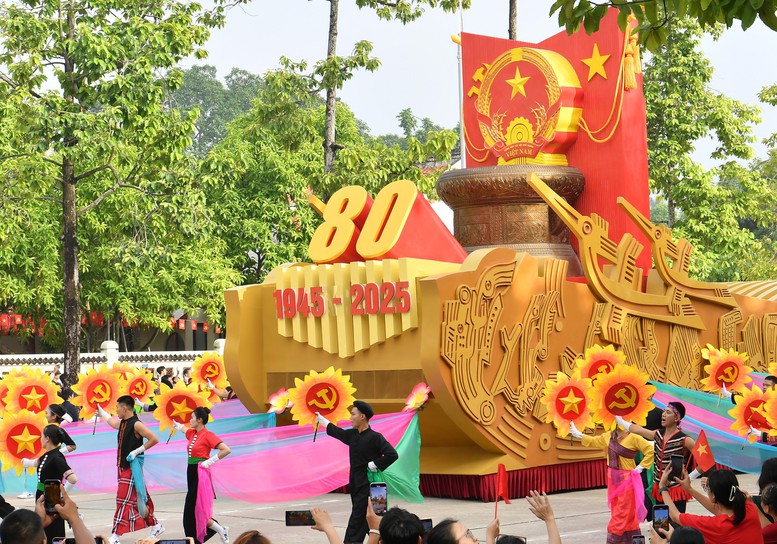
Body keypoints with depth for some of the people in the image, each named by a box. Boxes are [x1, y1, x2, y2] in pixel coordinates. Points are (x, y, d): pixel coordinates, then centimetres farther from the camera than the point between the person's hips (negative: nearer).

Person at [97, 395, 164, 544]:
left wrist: (137, 451, -19)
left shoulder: (136, 424, -16)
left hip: (132, 468, -9)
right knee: (137, 500, 13)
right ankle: (156, 526, 23)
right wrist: (100, 411, 44)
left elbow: (154, 439, -21)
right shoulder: (122, 423, 10)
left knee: (124, 501, -10)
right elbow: (111, 421, 35)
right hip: (122, 466, 9)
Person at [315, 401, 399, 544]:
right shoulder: (353, 435, 9)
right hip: (356, 484, 8)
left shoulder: (375, 437, -15)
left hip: (368, 485, -8)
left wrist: (375, 464, -18)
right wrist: (322, 420, 38)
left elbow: (392, 455, -21)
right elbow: (339, 433, 29)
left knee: (357, 522, -10)